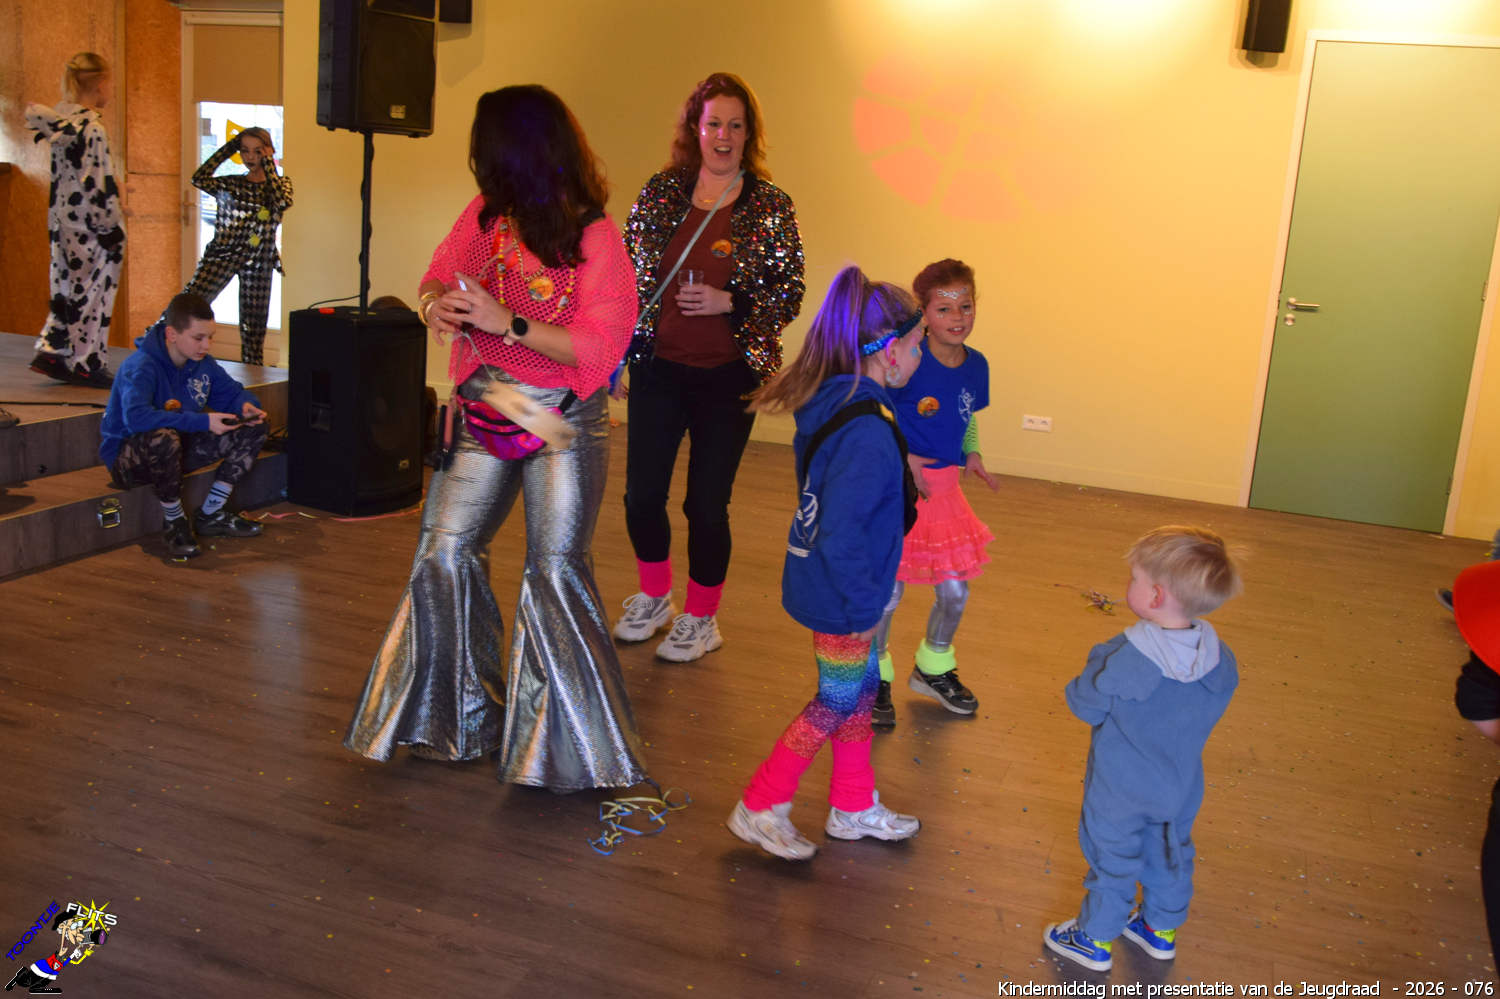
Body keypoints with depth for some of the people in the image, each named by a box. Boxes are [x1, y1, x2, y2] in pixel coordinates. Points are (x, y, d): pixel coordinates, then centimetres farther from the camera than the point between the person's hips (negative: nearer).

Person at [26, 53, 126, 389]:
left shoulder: (61, 118, 3)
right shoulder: (92, 128, -18)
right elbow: (98, 185, -20)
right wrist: (113, 228, -13)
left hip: (62, 219, 8)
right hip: (89, 225, -8)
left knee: (68, 288, 17)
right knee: (93, 292, 2)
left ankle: (50, 352, 17)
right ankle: (88, 365, 9)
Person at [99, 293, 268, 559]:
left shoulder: (203, 363, -2)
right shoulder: (140, 367, -25)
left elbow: (233, 392, 12)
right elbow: (135, 417, -42)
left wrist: (246, 406, -15)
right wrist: (202, 421, -44)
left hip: (180, 449, 8)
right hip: (127, 455, -7)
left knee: (253, 428, -4)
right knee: (163, 438, -43)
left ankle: (211, 514, 3)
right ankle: (176, 524, -17)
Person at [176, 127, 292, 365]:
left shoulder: (281, 183, 9)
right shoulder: (231, 184, 8)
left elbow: (282, 202, -15)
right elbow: (199, 179, -11)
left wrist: (268, 163, -9)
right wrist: (227, 148, -5)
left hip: (259, 262, 1)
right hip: (223, 254, 0)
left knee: (254, 324, 6)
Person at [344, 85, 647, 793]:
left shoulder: (596, 238, -13)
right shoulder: (485, 215, 4)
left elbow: (597, 348, -18)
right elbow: (439, 278, 13)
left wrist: (505, 322, -25)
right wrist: (436, 305, -11)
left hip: (564, 423, -6)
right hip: (484, 415, 6)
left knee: (555, 569, -6)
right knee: (443, 554, 5)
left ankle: (569, 743, 11)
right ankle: (458, 717, 24)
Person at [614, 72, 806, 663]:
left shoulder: (770, 207, -2)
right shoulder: (662, 191, 3)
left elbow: (789, 294, -2)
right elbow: (628, 274, 8)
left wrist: (729, 302, -18)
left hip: (728, 375, -2)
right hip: (658, 368, 3)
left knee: (707, 503, 3)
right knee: (641, 493, 7)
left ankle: (701, 619, 25)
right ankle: (654, 598, 34)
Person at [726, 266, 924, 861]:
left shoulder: (829, 407, 1)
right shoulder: (868, 432, -29)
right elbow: (841, 536, -31)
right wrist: (865, 601, -21)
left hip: (822, 582, 9)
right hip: (840, 597, -9)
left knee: (862, 686, 21)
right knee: (837, 703, 8)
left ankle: (854, 809, 38)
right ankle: (760, 809, 21)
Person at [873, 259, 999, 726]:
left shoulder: (976, 365, 2)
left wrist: (972, 454, 1)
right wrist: (902, 459, -19)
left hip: (944, 490, 6)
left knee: (955, 592, 11)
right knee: (889, 591, 2)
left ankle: (934, 668, 38)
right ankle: (877, 678, 26)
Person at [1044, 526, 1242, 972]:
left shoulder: (1125, 659, -33)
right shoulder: (1221, 660, -14)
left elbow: (1084, 704, -20)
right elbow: (1205, 711, 2)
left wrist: (1099, 661, -6)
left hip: (1121, 789, -5)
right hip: (1181, 785, 5)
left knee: (1112, 858, 14)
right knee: (1170, 855, 26)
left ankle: (1095, 939, 32)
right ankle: (1161, 929, 46)